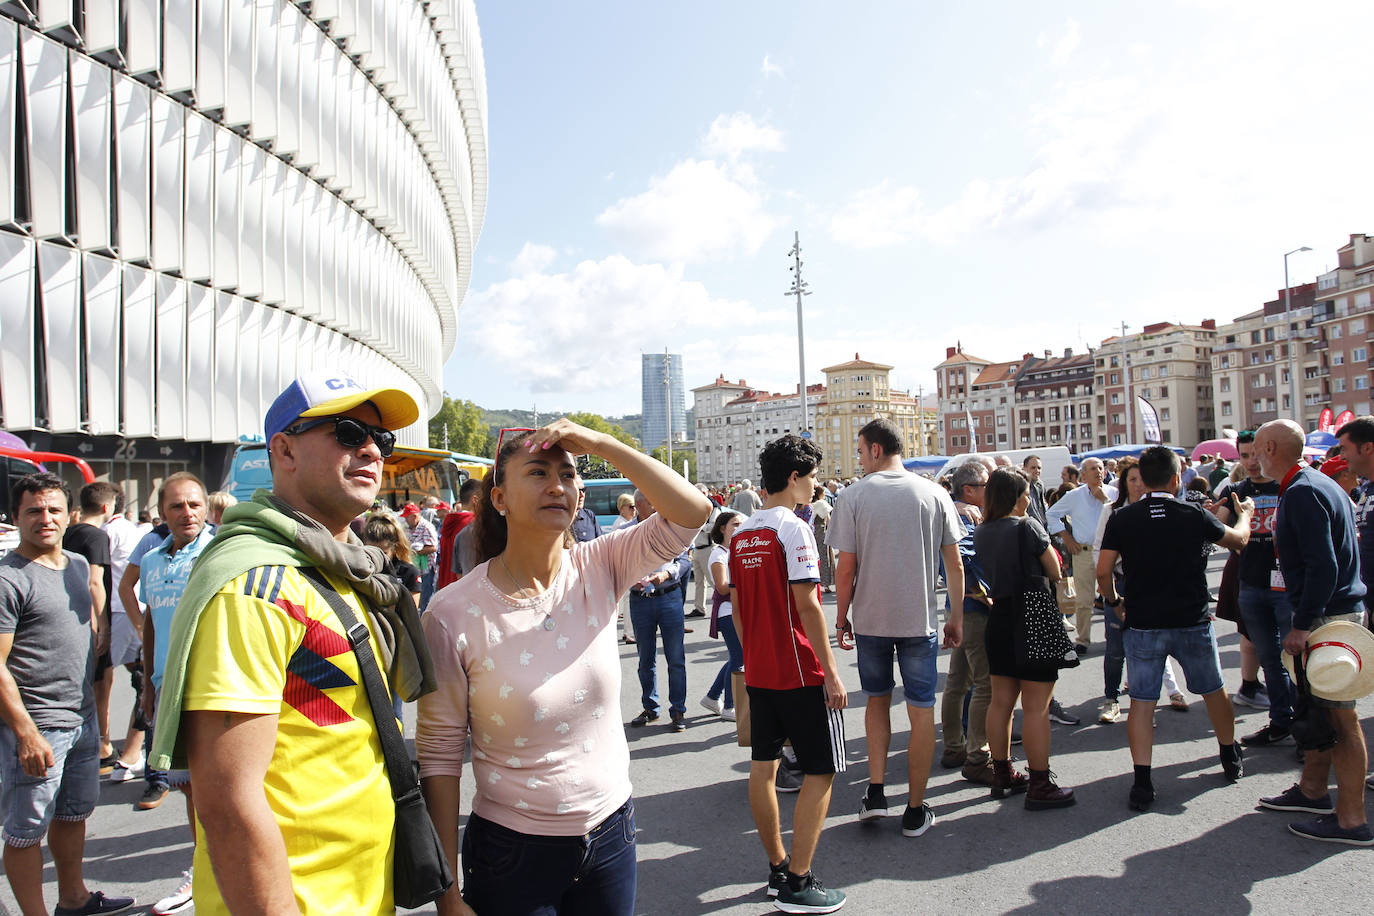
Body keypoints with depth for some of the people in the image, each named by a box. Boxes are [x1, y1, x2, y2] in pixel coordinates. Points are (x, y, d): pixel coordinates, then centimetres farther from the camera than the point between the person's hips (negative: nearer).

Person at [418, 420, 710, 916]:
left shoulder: (599, 569, -7)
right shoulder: (454, 612, -15)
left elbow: (692, 511, -19)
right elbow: (439, 755, -10)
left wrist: (598, 442, -22)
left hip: (611, 833, 3)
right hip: (511, 850, -3)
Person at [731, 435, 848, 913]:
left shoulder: (742, 533, 8)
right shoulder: (793, 528, -15)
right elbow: (807, 606, -19)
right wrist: (831, 672, -15)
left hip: (759, 671, 8)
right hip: (802, 673, -8)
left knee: (763, 767, 13)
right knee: (820, 772, 2)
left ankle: (778, 869, 25)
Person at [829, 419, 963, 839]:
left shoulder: (853, 496, -7)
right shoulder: (934, 494, -1)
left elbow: (846, 568, -7)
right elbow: (954, 564, 0)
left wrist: (841, 618, 5)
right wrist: (957, 615, 11)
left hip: (871, 617, 0)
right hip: (920, 619, 0)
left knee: (877, 699, 20)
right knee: (921, 710, 9)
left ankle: (876, 792, 16)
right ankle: (915, 810, 16)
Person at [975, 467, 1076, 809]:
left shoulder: (980, 533, 5)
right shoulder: (1027, 527, -13)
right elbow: (1055, 572, -3)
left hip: (998, 620, 7)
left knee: (1001, 701, 13)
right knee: (1036, 707, -1)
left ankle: (1002, 775, 24)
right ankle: (1040, 786, 6)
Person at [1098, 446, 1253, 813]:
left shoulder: (1122, 519, -7)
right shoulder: (1195, 515, -7)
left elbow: (1103, 572, -10)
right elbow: (1239, 539, 12)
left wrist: (1114, 603, 9)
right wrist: (1245, 514, 33)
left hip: (1142, 625, -1)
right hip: (1192, 623, 1)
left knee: (1142, 702, 4)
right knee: (1214, 690, 23)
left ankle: (1142, 783, 0)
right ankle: (1231, 759, 42)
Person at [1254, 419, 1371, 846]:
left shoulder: (1302, 493, -18)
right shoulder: (1319, 483, 14)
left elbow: (1322, 566, -25)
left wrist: (1302, 625, -21)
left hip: (1329, 616, -11)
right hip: (1338, 610, 11)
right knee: (1321, 709, 18)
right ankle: (1313, 790, 30)